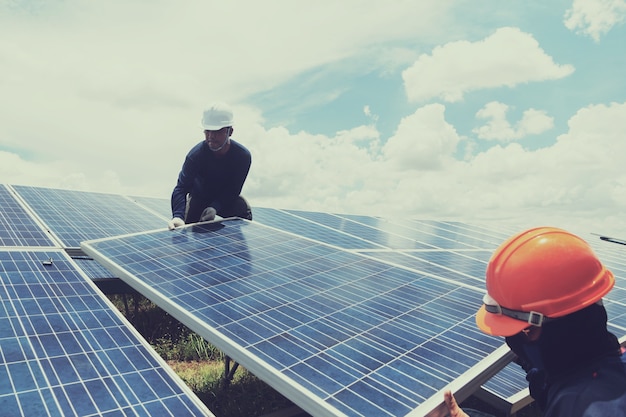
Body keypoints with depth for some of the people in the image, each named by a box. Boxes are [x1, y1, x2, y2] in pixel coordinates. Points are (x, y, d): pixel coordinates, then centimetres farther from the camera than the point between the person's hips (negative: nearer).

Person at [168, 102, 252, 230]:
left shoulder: (243, 156, -27)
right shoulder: (195, 154, -31)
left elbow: (232, 190, -25)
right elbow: (181, 188, -39)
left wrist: (214, 208, -43)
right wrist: (178, 216, -58)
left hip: (228, 199, 0)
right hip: (199, 198, 0)